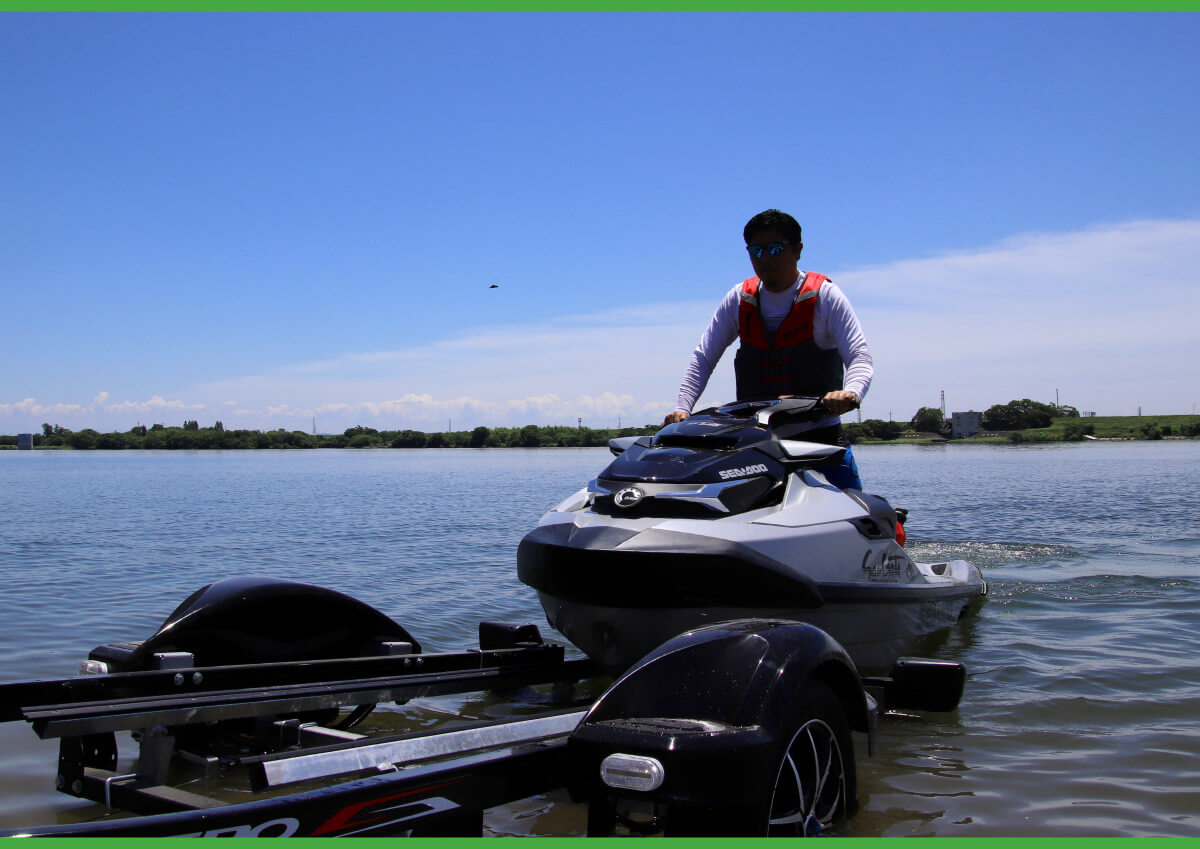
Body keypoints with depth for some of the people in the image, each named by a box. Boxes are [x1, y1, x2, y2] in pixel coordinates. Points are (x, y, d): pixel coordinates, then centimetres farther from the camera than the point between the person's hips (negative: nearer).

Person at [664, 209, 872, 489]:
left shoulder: (824, 295, -2)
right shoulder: (739, 299, 8)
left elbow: (860, 359, -11)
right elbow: (703, 358, 8)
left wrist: (851, 392, -33)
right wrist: (682, 408, -8)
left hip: (820, 432, -2)